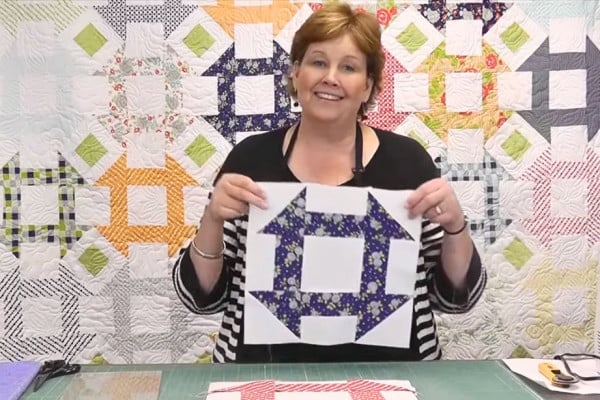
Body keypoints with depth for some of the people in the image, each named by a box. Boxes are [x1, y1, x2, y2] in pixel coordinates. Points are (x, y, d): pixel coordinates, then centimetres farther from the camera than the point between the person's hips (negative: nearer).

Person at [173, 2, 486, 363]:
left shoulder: (406, 159, -2)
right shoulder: (250, 158, -1)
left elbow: (457, 297, 1)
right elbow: (202, 297, -1)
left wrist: (455, 225, -16)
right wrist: (213, 220, -17)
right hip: (270, 376, 0)